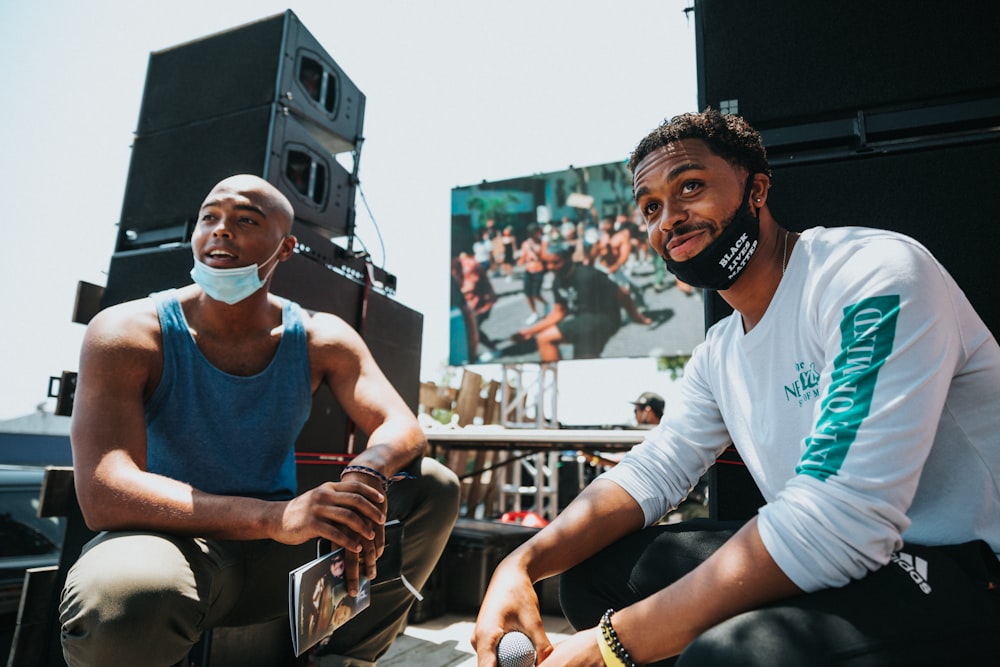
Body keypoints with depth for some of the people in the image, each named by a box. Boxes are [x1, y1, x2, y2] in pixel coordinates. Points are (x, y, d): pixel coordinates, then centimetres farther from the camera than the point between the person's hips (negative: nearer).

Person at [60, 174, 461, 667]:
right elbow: (102, 494, -25)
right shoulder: (128, 334, -13)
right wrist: (277, 517, -39)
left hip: (278, 557, 3)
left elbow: (401, 427, -11)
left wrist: (364, 478, -36)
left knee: (434, 487, -11)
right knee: (119, 595, -39)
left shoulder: (320, 339, -3)